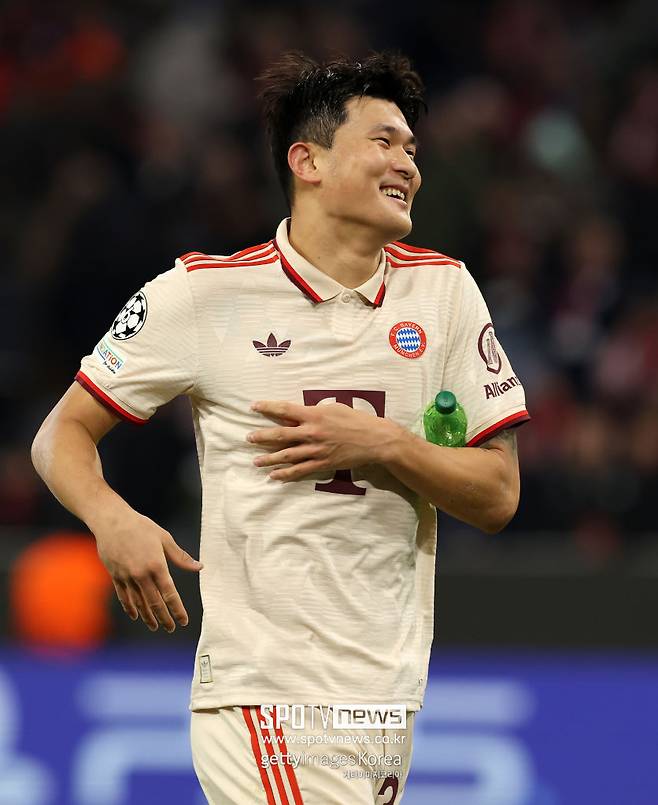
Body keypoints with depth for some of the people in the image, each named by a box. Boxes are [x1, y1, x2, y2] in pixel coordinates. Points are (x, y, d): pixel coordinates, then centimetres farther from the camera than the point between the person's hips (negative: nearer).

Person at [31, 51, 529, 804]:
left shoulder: (443, 289, 7)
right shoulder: (205, 292, -2)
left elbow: (498, 495, 7)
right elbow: (63, 433, 4)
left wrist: (382, 446, -11)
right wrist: (113, 520, -17)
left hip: (391, 707, 4)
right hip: (263, 700, -4)